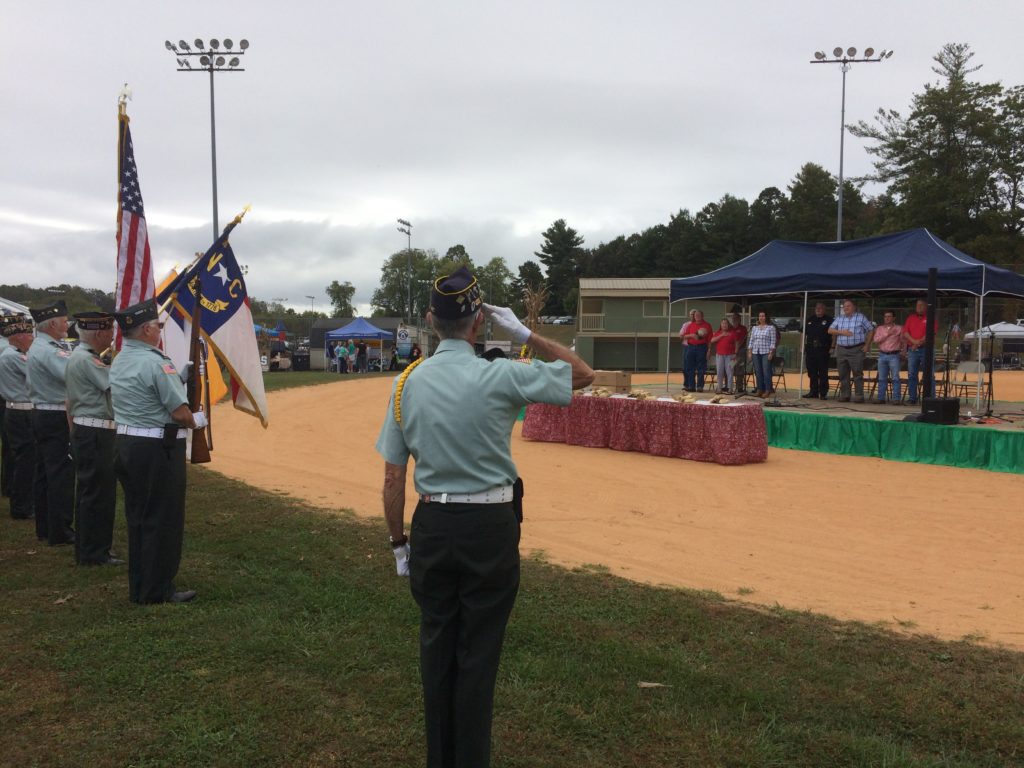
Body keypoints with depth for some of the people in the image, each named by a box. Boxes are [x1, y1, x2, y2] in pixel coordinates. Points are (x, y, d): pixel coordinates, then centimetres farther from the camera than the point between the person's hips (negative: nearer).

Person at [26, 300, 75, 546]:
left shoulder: (37, 347, 15)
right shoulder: (49, 351, -19)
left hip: (41, 414, 10)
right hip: (57, 418, -10)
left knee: (45, 473, 14)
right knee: (62, 474, -7)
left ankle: (45, 526, 22)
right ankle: (61, 532, -4)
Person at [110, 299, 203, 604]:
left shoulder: (117, 362, 11)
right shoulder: (156, 362, -17)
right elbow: (180, 412, -19)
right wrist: (197, 420, 1)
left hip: (124, 443, 9)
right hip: (157, 449, -9)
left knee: (137, 519, 16)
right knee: (163, 520, 2)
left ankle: (139, 587, 24)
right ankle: (158, 590, 9)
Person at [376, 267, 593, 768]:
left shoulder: (407, 383, -1)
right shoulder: (499, 377, -13)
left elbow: (392, 478, 2)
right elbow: (583, 374, -1)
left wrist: (398, 542, 12)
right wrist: (525, 336, 0)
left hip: (432, 526, 4)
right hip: (490, 526, -4)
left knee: (436, 648, 17)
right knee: (477, 654, 8)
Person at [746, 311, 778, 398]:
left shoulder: (771, 327, 1)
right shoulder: (754, 328, 14)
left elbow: (773, 341, -4)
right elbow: (751, 340, 14)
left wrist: (771, 353, -11)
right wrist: (749, 352, 7)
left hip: (766, 352, -4)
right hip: (755, 352, 5)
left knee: (766, 372, -7)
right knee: (757, 372, 4)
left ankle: (767, 390, -2)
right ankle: (759, 390, 10)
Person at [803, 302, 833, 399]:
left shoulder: (829, 319, 1)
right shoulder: (809, 320, 14)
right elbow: (804, 334, 16)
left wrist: (832, 347, -11)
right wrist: (803, 346, 8)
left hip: (823, 349, -4)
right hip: (811, 348, 5)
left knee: (823, 373, -3)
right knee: (812, 372, 8)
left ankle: (823, 393, 1)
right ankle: (813, 391, 17)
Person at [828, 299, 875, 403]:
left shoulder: (861, 318, 4)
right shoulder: (839, 319, 13)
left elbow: (871, 330, 5)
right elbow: (830, 330, 8)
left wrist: (867, 345, -1)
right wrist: (841, 332, -8)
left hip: (856, 350, -4)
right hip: (841, 350, 4)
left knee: (858, 374, -7)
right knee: (843, 374, 5)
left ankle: (859, 396, -5)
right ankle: (844, 395, 11)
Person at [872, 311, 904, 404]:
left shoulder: (899, 328, 7)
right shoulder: (880, 328, 13)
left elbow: (903, 341, 7)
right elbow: (876, 340, -1)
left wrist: (902, 351, -4)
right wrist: (887, 334, -7)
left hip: (894, 355, -3)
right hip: (882, 355, 3)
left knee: (895, 378, -8)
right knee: (882, 378, 5)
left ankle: (896, 399, -9)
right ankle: (881, 398, 8)